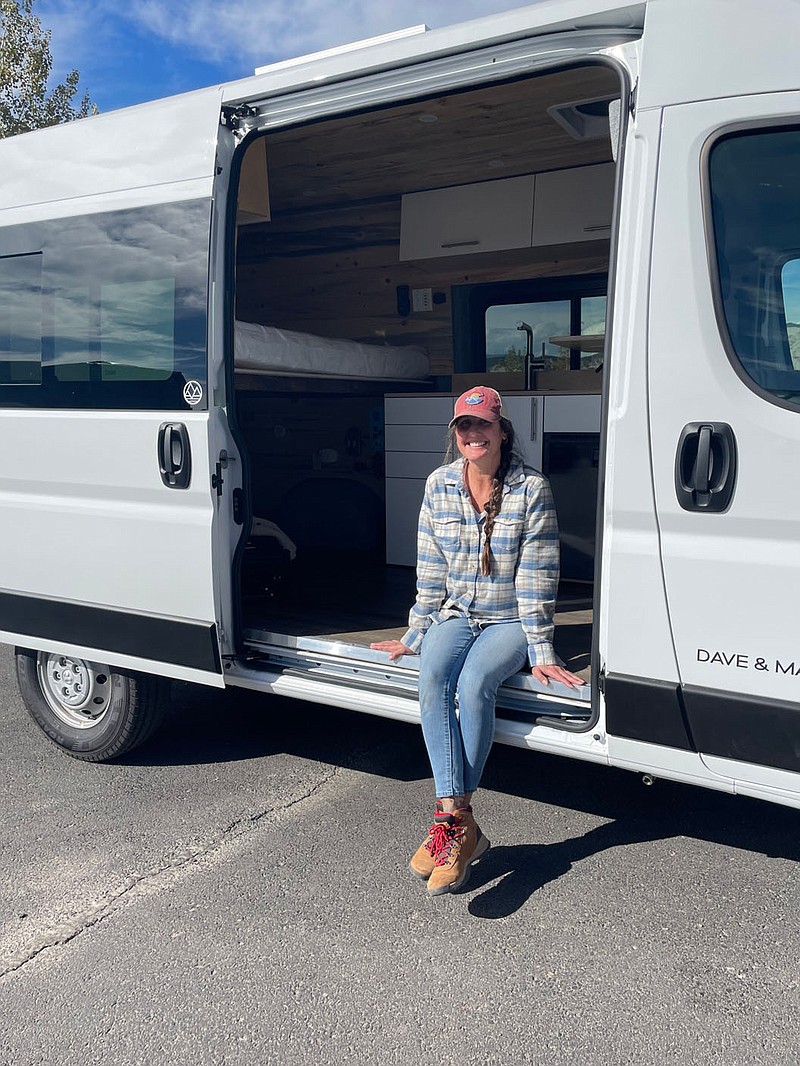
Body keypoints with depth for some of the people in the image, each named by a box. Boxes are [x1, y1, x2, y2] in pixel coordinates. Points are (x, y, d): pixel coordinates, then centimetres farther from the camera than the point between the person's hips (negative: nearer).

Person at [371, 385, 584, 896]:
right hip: (457, 614, 4)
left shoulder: (532, 489, -10)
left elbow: (537, 577, -11)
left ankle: (454, 823, -22)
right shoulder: (440, 485, 1)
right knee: (432, 678, -28)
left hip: (510, 622, -3)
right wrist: (416, 634, 6)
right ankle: (459, 821, -30)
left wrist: (540, 651, -13)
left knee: (474, 683, -32)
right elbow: (431, 568, 6)